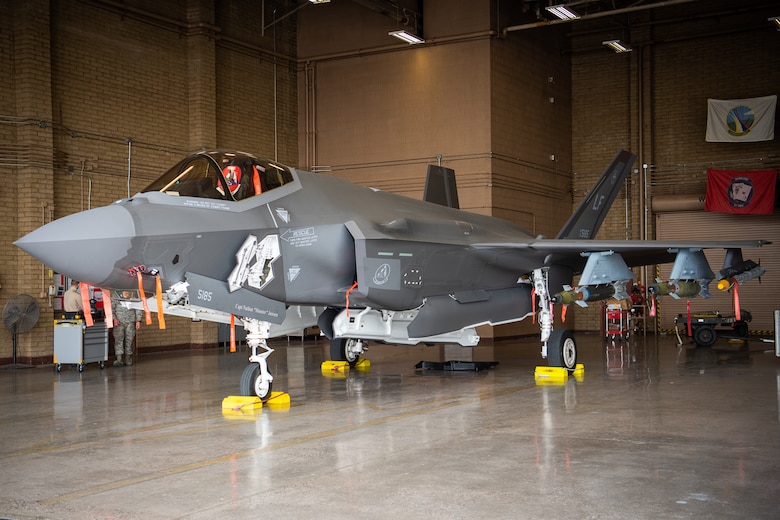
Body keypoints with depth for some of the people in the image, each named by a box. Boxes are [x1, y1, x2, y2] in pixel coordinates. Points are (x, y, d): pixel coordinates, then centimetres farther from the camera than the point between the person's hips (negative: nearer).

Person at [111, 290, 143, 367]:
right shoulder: (115, 298, 3)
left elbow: (138, 309, 10)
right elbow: (111, 308, 2)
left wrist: (138, 320, 2)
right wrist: (114, 318, -10)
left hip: (130, 322, 2)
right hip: (119, 322, -1)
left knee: (129, 340, 4)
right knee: (118, 340, -10)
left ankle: (128, 359, 15)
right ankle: (119, 359, -13)